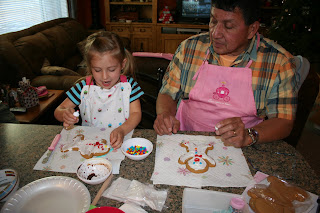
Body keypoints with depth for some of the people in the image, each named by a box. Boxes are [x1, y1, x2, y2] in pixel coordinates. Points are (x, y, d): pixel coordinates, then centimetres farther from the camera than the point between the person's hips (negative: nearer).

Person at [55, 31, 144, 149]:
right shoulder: (84, 88, -1)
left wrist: (122, 130, -28)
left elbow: (136, 113, -8)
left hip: (121, 141, 0)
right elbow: (58, 110, 6)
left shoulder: (128, 85, -3)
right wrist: (65, 114, -20)